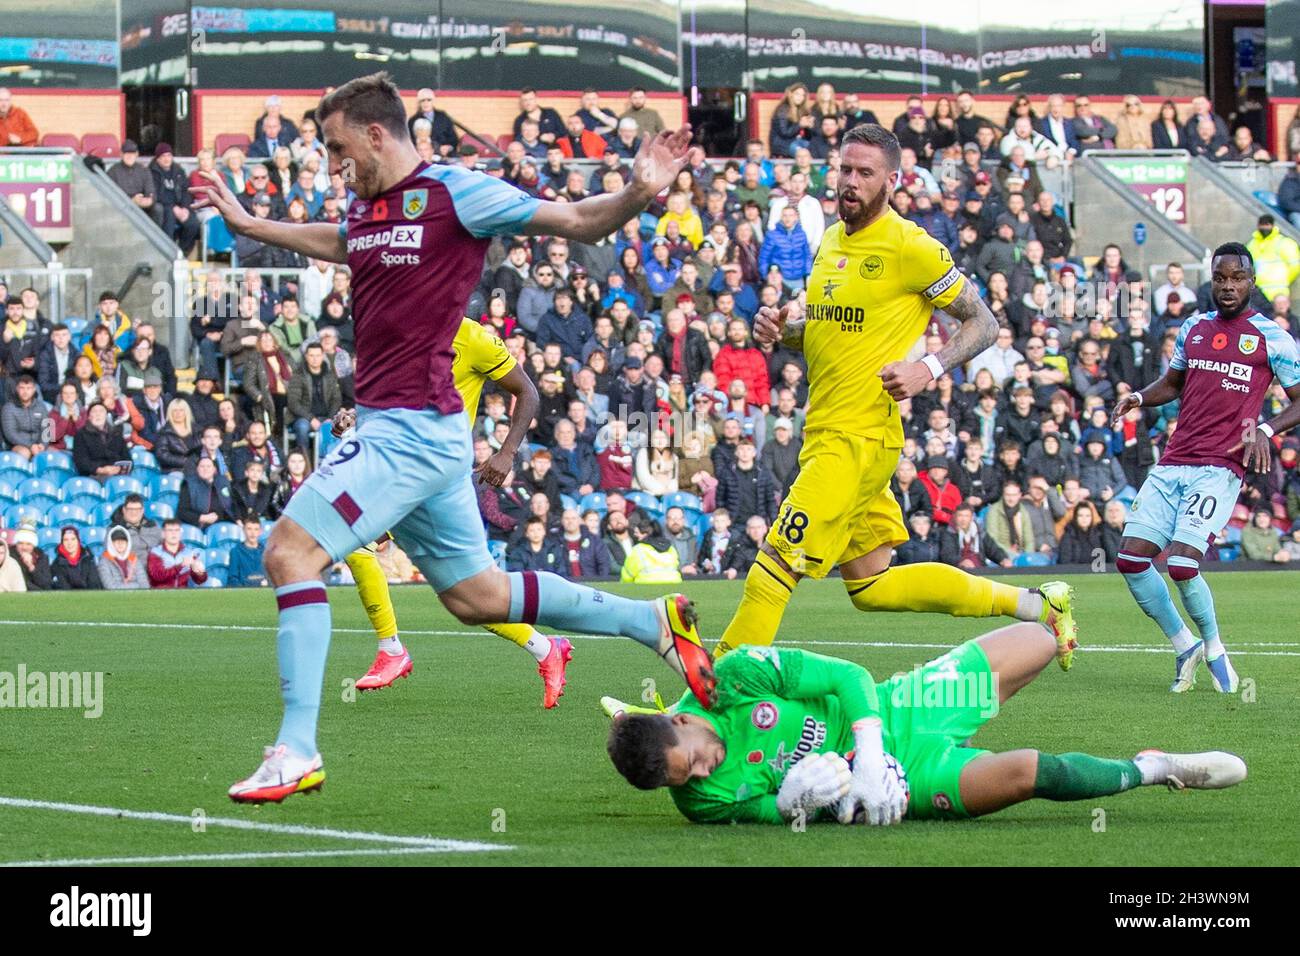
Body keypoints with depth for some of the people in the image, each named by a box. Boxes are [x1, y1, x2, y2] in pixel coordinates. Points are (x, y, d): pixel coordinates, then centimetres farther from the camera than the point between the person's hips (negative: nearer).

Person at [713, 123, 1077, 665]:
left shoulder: (909, 247, -10)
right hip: (824, 436, 9)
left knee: (777, 563, -13)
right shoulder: (831, 241, 14)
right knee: (872, 586, 13)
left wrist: (928, 369, -20)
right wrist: (782, 329, 5)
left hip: (859, 439, -9)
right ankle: (1037, 605, 23)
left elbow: (983, 324, -6)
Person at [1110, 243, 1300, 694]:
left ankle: (1213, 647, 7)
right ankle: (1185, 647, 13)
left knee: (1182, 564, -19)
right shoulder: (1193, 328, 16)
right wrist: (1139, 398, 9)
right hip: (1171, 464, 6)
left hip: (1220, 467, -6)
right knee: (1131, 558, -5)